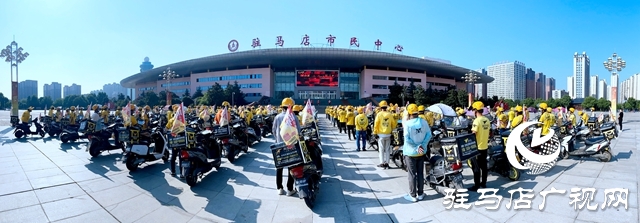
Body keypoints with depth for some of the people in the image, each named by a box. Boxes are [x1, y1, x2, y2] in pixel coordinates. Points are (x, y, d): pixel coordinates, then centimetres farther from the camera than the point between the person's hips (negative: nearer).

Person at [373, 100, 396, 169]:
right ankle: (386, 163, 14)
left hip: (381, 134, -3)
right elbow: (393, 124, 6)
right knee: (387, 149, 11)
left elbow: (376, 124, -8)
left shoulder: (379, 114, -9)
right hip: (388, 134, 3)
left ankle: (382, 163, 5)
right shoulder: (390, 114, -1)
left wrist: (375, 132, -1)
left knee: (381, 149, 4)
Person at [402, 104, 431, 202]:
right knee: (420, 173, 14)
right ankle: (420, 194, 24)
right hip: (422, 152, 5)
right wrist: (422, 145, -8)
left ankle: (413, 196, 13)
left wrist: (416, 147, -10)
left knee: (412, 174, 5)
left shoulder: (407, 123, -16)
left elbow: (407, 139, -20)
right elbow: (429, 135, -6)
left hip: (410, 153, -4)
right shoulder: (424, 122, -2)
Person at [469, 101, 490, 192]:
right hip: (485, 147, 8)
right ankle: (483, 183, 27)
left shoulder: (477, 121, -19)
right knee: (484, 166, 16)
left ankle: (476, 186, 5)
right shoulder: (487, 120, 5)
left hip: (477, 147, -8)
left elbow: (473, 134, -20)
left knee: (476, 167, -1)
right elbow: (488, 132, 13)